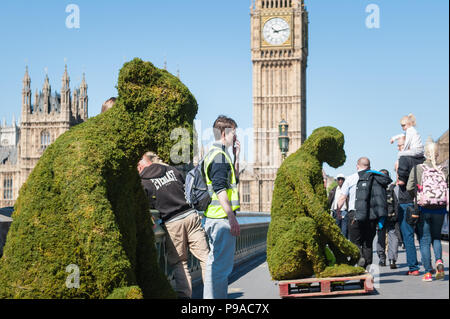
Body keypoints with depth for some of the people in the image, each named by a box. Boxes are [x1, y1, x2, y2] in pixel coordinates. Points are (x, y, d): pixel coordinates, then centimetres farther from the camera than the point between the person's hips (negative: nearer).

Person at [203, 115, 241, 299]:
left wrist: (236, 156, 20)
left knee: (215, 263, 16)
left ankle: (212, 297, 22)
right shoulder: (219, 155, -13)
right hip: (222, 217, -11)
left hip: (214, 218, 11)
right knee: (221, 265, -9)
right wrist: (232, 217, -21)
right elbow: (220, 189, -21)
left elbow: (233, 179, 29)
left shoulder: (214, 153, 20)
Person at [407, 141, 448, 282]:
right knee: (436, 237, 21)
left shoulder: (417, 168, -5)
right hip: (439, 209, 2)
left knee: (424, 240, 6)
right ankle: (439, 261, -3)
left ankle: (428, 272, 2)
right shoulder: (444, 170, 0)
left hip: (423, 208, -2)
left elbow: (409, 187, -9)